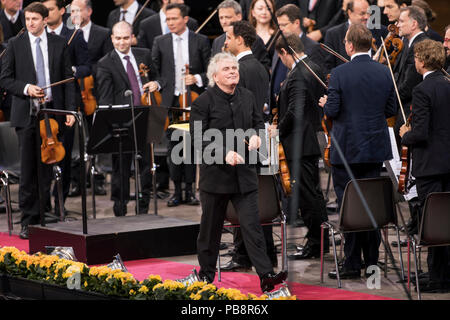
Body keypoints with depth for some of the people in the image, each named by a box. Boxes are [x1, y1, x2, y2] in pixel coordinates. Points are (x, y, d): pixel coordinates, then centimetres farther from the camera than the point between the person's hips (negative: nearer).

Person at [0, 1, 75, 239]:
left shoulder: (59, 44, 6)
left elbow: (68, 79, 7)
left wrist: (70, 110, -1)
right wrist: (26, 88, -14)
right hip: (26, 114, -1)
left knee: (48, 168, 4)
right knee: (28, 168, -1)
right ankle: (28, 221, 4)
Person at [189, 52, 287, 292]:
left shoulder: (247, 97, 8)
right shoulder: (203, 102, -8)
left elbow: (258, 121, 22)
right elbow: (199, 139, -12)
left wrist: (256, 134, -1)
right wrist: (224, 153, -22)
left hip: (244, 174, 3)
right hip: (215, 174, -3)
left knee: (251, 225, -5)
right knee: (211, 227, 9)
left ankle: (266, 275, -12)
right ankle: (206, 274, 23)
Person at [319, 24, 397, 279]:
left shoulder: (340, 74, -14)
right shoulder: (384, 72, 0)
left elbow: (332, 110, -14)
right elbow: (391, 109, 5)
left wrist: (326, 104, 8)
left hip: (347, 149, -5)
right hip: (376, 149, 5)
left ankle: (352, 264, 2)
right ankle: (372, 261, 18)